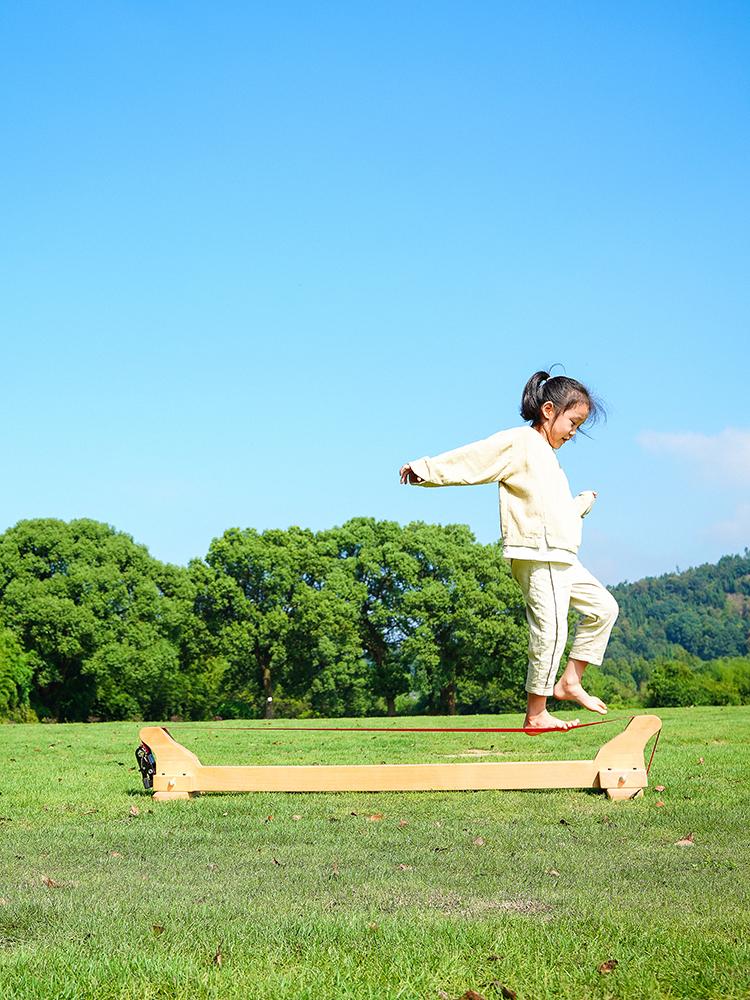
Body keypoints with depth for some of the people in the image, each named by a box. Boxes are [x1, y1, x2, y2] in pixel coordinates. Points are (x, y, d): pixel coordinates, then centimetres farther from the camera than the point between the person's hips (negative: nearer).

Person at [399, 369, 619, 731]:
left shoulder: (546, 456, 26)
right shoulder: (519, 442, -5)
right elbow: (473, 459, -15)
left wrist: (583, 503, 52)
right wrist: (426, 469, -26)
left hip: (560, 559, 10)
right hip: (536, 556, -10)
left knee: (603, 607, 12)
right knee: (550, 630, -11)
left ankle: (570, 681, 12)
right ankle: (535, 714, -5)